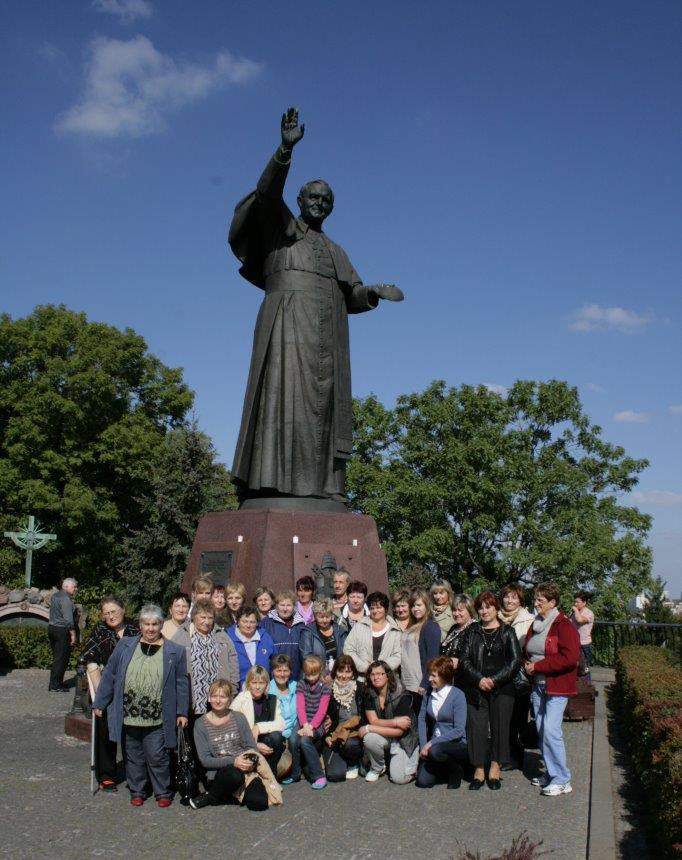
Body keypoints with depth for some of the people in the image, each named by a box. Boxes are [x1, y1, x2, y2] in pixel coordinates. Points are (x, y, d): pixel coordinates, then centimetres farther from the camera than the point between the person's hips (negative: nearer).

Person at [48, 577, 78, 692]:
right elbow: (68, 620, -21)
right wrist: (73, 635, -17)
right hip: (62, 630, -10)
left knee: (57, 657, 15)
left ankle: (56, 682, 20)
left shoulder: (55, 596, 13)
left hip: (52, 627, 10)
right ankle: (55, 686, -4)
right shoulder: (66, 599, -17)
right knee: (61, 658, -5)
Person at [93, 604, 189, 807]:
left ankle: (163, 793, 18)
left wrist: (182, 712, 1)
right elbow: (109, 675, 8)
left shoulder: (174, 651, 1)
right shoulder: (125, 646, 5)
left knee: (157, 757, 1)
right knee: (133, 756, 11)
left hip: (156, 720, -2)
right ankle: (137, 791, 28)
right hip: (128, 716, 2)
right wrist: (99, 703, 7)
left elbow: (181, 683, 3)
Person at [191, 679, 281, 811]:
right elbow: (204, 759, -7)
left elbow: (250, 747, 7)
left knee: (259, 803, -24)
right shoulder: (201, 724, -1)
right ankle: (213, 797, -7)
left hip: (244, 767, 3)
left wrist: (251, 760, -17)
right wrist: (233, 761, -21)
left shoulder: (239, 718, 6)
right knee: (235, 775, -39)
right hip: (219, 772, -3)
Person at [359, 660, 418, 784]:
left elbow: (399, 731, -23)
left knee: (399, 778, -20)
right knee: (369, 738, -30)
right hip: (385, 737, 3)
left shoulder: (402, 696, -20)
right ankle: (377, 768, -1)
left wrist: (369, 728, -24)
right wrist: (395, 722, -27)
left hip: (404, 740, -3)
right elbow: (373, 721, -12)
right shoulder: (370, 695, -6)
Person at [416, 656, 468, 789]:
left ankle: (456, 771, -4)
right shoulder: (429, 693, 3)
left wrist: (431, 743, -20)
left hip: (457, 744, -5)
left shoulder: (457, 695, -14)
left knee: (435, 751, -36)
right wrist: (423, 745, -6)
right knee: (423, 781, -14)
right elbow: (422, 719, 7)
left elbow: (459, 731, -18)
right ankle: (444, 767, 18)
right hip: (435, 743, 5)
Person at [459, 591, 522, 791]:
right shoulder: (472, 631, 9)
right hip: (476, 689, 1)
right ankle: (479, 770, 8)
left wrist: (494, 679, -10)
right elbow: (464, 659, 4)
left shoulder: (507, 632, 4)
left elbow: (515, 660, -3)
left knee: (500, 726, 1)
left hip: (501, 690, -1)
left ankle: (495, 768, 14)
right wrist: (479, 679, -10)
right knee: (476, 728, -1)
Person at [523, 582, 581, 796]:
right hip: (538, 684, 8)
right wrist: (527, 664, 2)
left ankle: (562, 780, -3)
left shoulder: (563, 626, -13)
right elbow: (527, 651, 25)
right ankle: (551, 774, 23)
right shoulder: (536, 624, 12)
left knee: (550, 730, -13)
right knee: (541, 730, 11)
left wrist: (537, 666, -18)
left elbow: (570, 658, -22)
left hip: (557, 686, -8)